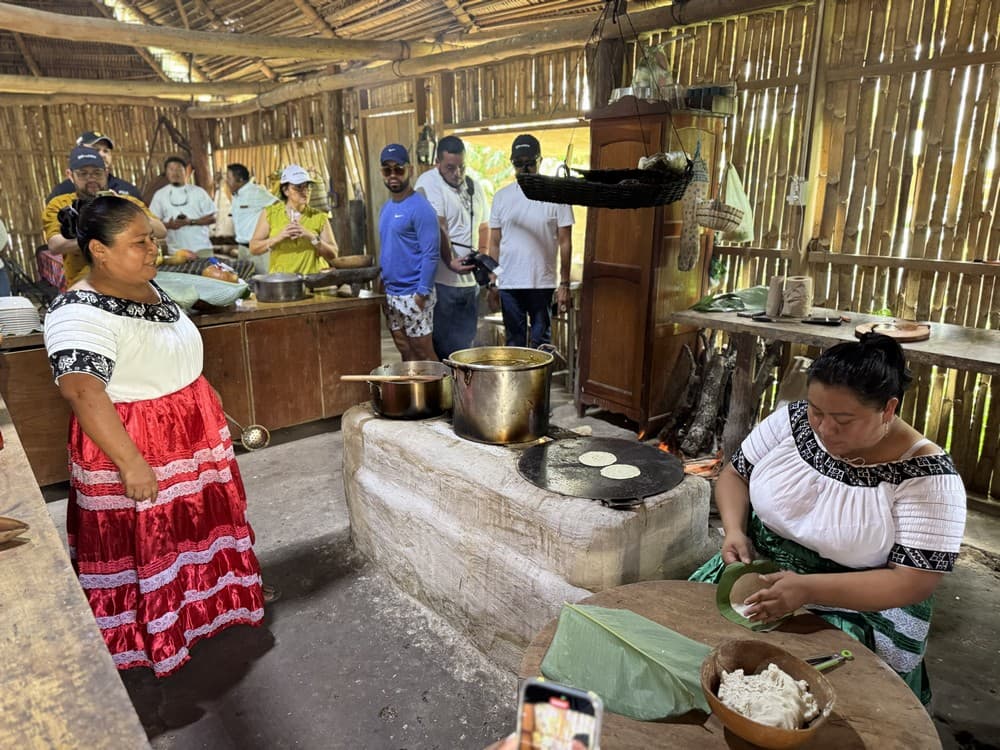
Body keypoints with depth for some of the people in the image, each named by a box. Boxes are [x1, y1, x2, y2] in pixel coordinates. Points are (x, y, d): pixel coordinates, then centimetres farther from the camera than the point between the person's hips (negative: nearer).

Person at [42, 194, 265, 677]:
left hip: (192, 437, 8)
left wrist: (215, 416, 21)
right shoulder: (80, 314, -23)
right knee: (145, 546, 7)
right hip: (133, 445, -8)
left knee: (196, 525, 21)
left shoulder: (147, 288, 5)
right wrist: (131, 464, -33)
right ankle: (149, 641, 27)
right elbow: (85, 393, -32)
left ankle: (213, 598, 42)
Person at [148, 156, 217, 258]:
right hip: (176, 251, 1)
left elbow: (212, 218, 1)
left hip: (201, 247, -1)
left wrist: (191, 222, -13)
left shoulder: (198, 191, 3)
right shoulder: (160, 195, 8)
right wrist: (168, 225, -12)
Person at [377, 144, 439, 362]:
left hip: (413, 295, -8)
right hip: (391, 294, 8)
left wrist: (421, 294, -20)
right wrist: (384, 281, 13)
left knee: (423, 355, -1)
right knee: (406, 354, 15)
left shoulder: (420, 207, -13)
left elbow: (431, 254, -17)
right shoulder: (386, 208, 13)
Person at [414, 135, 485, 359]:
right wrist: (450, 262, -26)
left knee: (465, 344, 14)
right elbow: (437, 228, -18)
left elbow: (483, 226, 24)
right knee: (443, 347, -3)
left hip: (470, 281, 7)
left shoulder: (474, 187, 15)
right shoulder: (429, 183, -8)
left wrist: (484, 256, 9)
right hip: (442, 281, -7)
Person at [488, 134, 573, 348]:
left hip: (542, 284, -2)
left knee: (541, 343, 4)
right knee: (514, 342, 10)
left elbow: (565, 243, -1)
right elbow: (494, 243, 11)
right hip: (508, 284, 3)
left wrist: (564, 284, -5)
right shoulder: (502, 196, 8)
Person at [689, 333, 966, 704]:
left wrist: (808, 589, -31)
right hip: (759, 573, 4)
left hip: (859, 611, -4)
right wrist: (735, 531, -14)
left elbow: (915, 583, -19)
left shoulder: (926, 476, -17)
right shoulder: (792, 419, -7)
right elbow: (735, 474, 5)